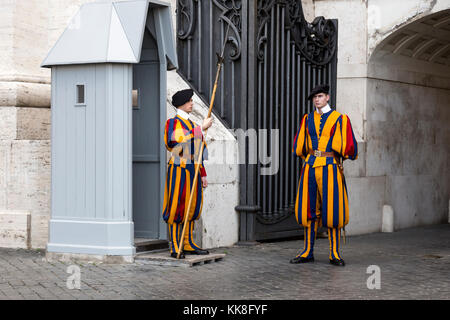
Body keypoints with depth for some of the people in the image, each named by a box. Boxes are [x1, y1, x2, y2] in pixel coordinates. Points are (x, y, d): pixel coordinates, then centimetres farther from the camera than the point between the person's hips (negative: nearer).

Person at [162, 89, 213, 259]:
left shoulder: (191, 124, 20)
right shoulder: (173, 122, -5)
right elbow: (181, 141, -23)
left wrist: (202, 174, 19)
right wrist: (201, 128, -19)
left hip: (193, 170, 8)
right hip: (179, 169, -8)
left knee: (192, 206, 9)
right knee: (177, 207, -7)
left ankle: (188, 244, 16)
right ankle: (175, 247, -5)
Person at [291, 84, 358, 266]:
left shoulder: (339, 119, 1)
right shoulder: (307, 119, 12)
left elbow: (348, 147, 3)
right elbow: (299, 145, 20)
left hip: (330, 167, -3)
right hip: (310, 167, 3)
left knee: (331, 210, -4)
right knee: (309, 209, 4)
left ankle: (334, 253, 2)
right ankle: (308, 252, 10)